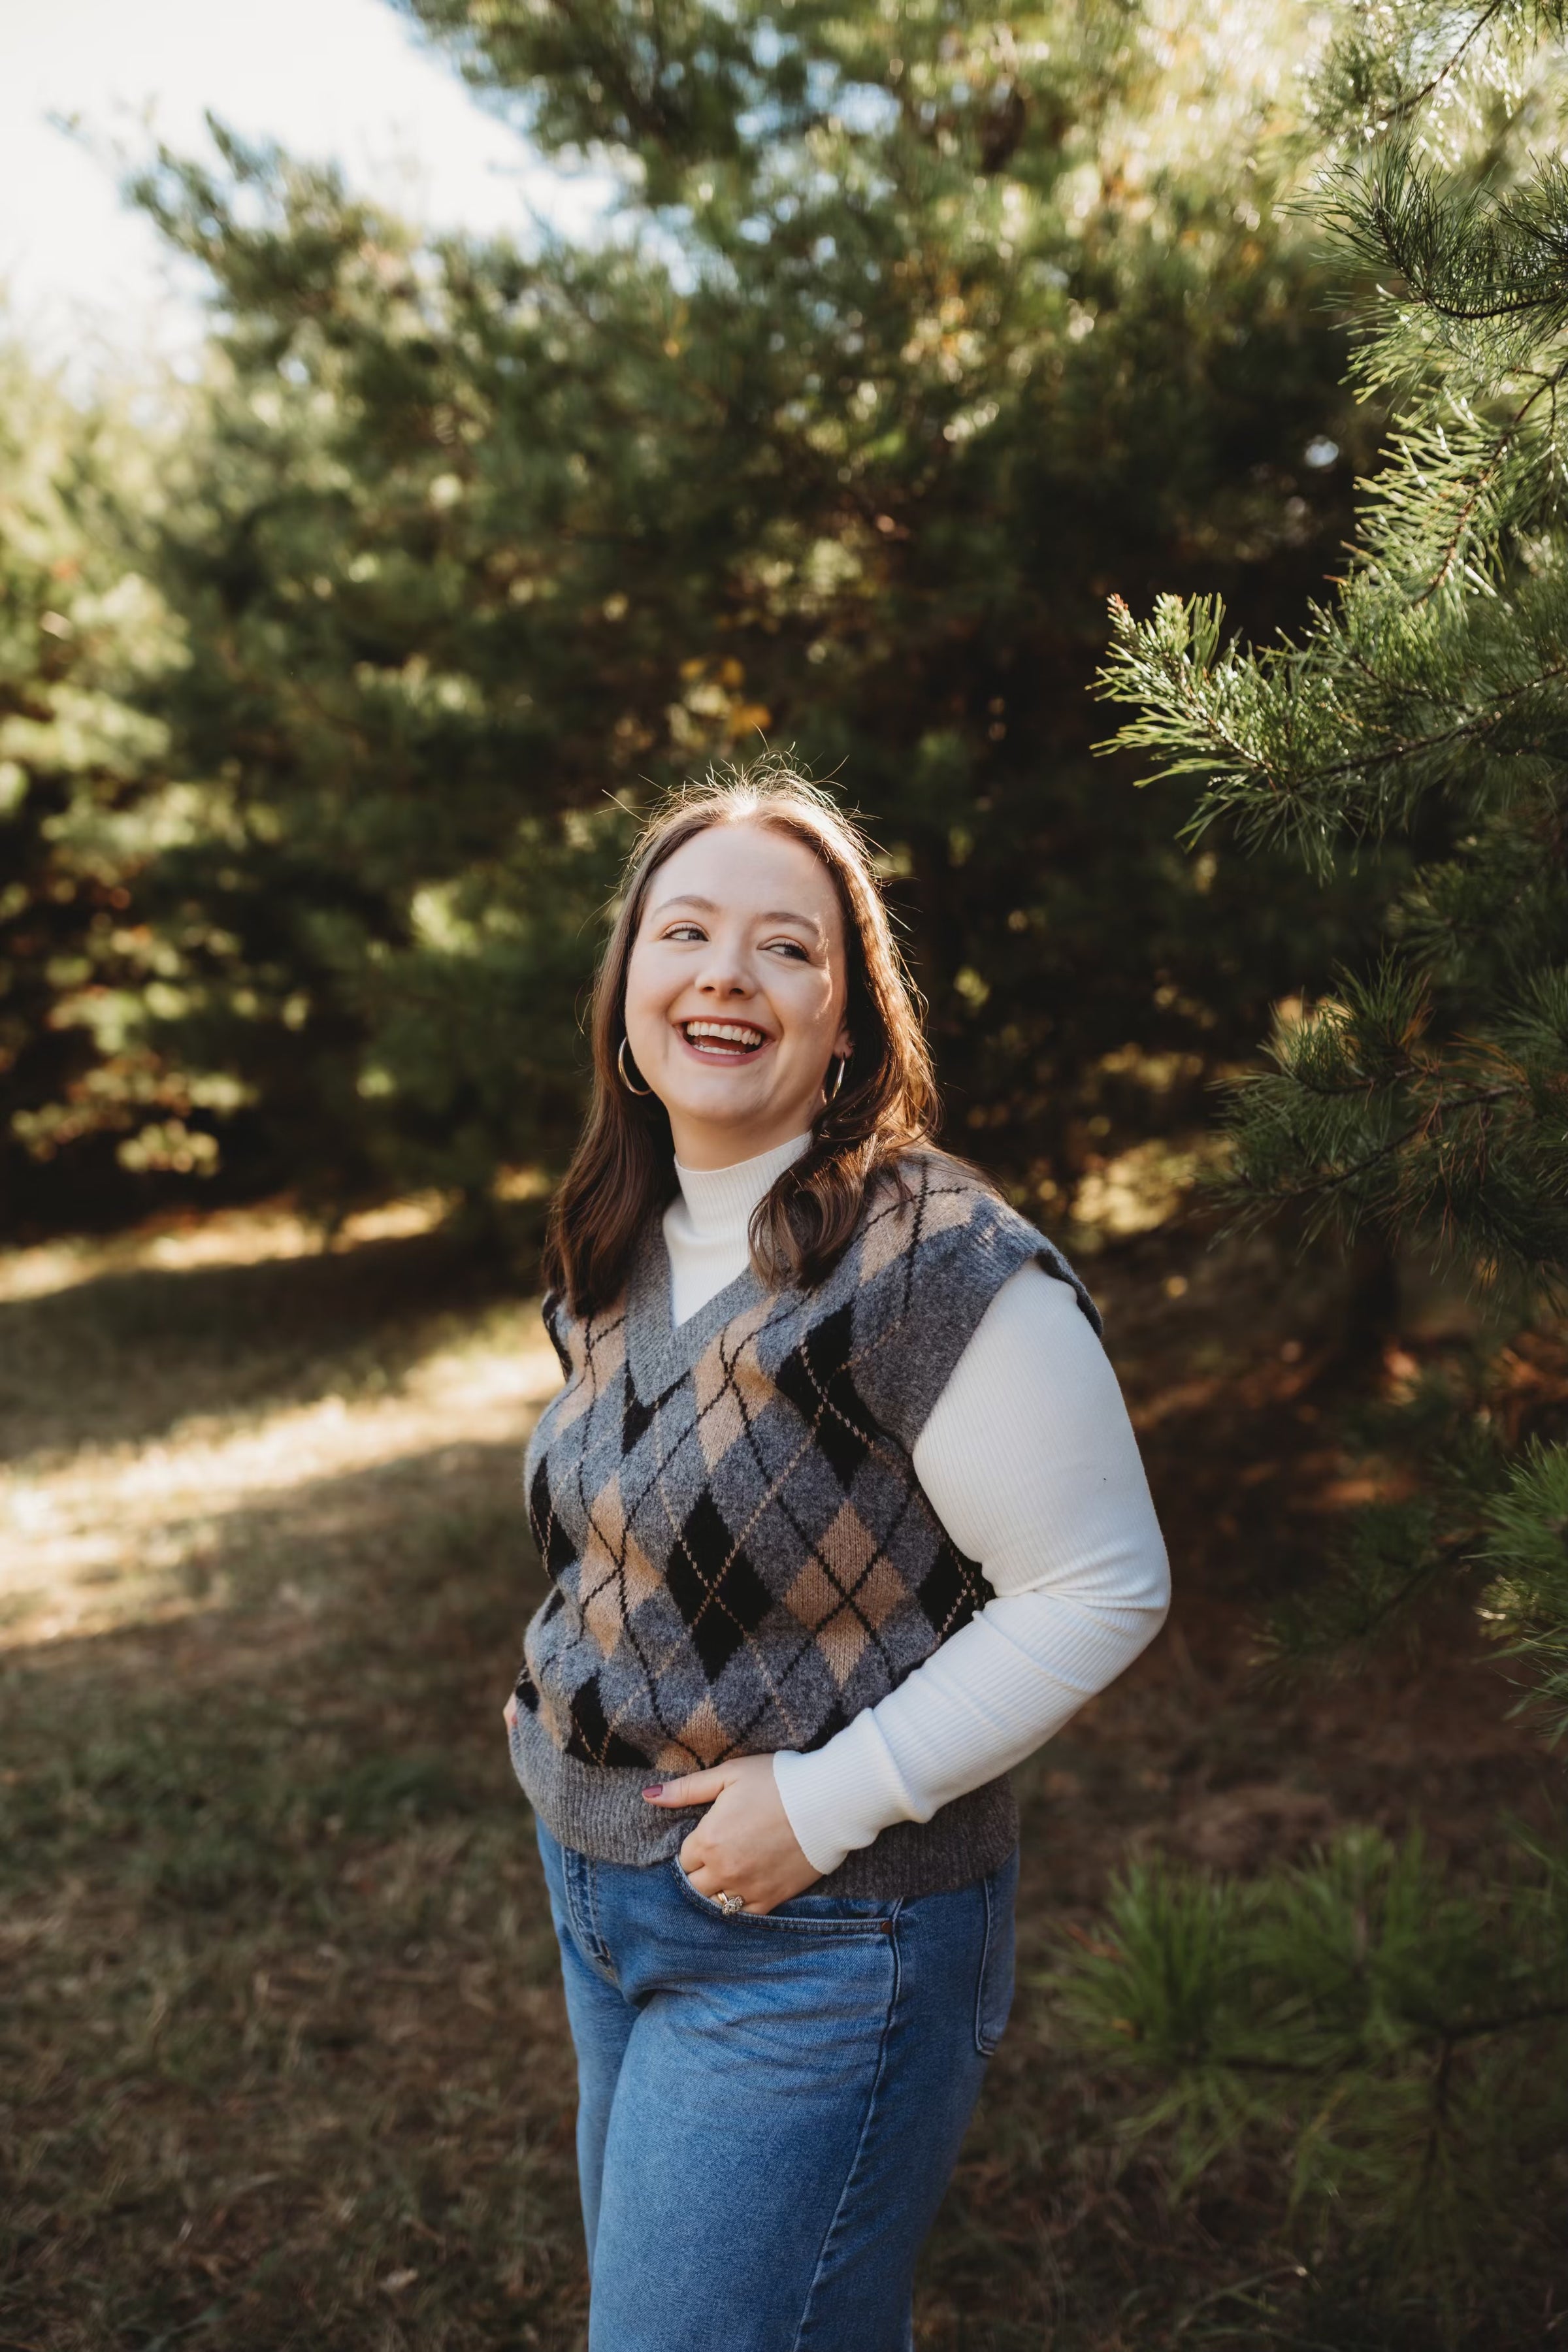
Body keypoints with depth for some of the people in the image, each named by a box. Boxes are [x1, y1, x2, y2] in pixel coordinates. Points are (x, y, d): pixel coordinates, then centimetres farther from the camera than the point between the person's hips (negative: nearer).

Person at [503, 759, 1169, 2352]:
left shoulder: (936, 1264, -23)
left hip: (814, 1940, -8)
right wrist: (567, 1709, 7)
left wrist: (828, 1799, -22)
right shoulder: (621, 1252, 2)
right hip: (601, 1894, 8)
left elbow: (1101, 1593, -21)